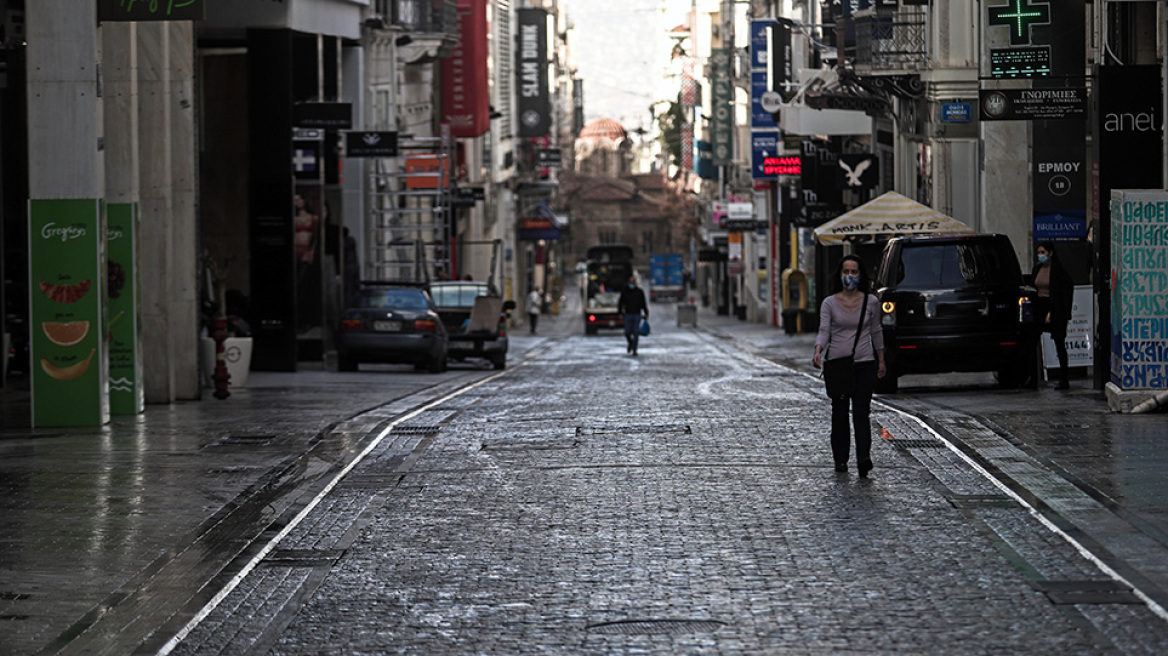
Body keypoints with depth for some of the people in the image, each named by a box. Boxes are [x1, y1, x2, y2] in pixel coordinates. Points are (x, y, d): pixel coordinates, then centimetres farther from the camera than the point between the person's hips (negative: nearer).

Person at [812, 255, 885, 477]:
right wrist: (818, 351, -28)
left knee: (861, 413, -11)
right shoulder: (829, 303, 1)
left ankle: (864, 459, -23)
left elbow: (876, 332, 14)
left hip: (864, 364, -1)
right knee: (839, 413, 6)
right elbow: (824, 331, -9)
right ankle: (840, 459, 16)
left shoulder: (870, 302, 4)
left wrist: (881, 361, 19)